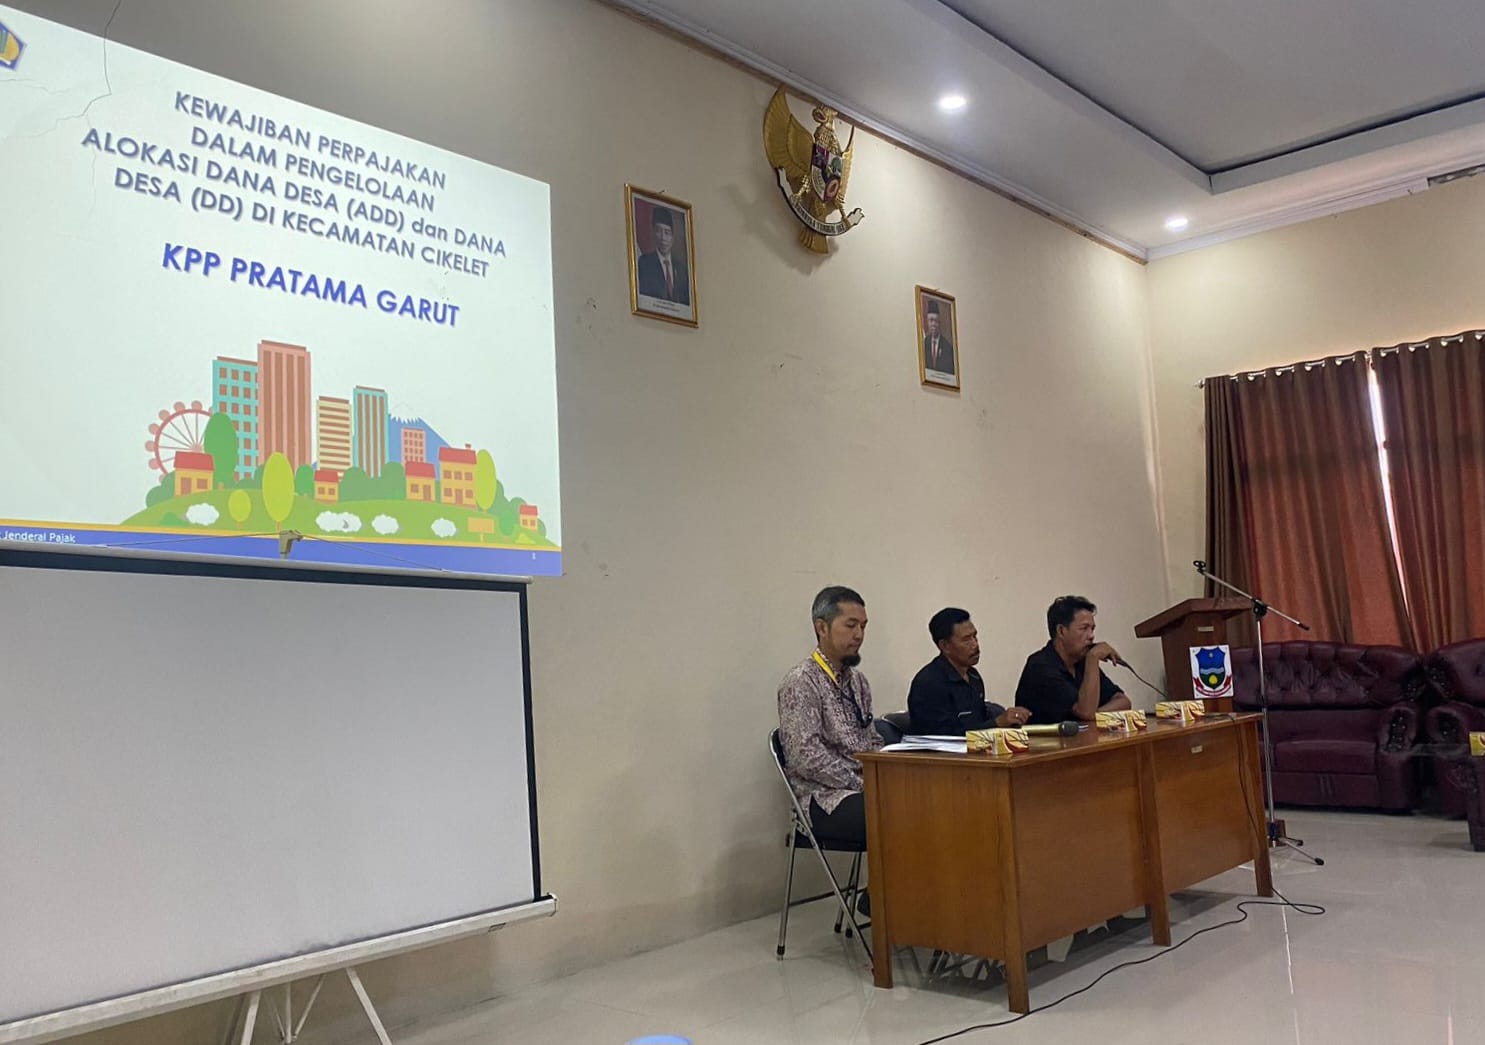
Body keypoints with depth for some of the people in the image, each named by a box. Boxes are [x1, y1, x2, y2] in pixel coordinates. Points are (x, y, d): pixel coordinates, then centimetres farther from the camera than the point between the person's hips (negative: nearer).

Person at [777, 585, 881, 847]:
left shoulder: (858, 681, 17)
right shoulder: (801, 682, -9)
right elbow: (806, 757, -17)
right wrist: (863, 783, -16)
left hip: (864, 789, 8)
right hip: (825, 799, -7)